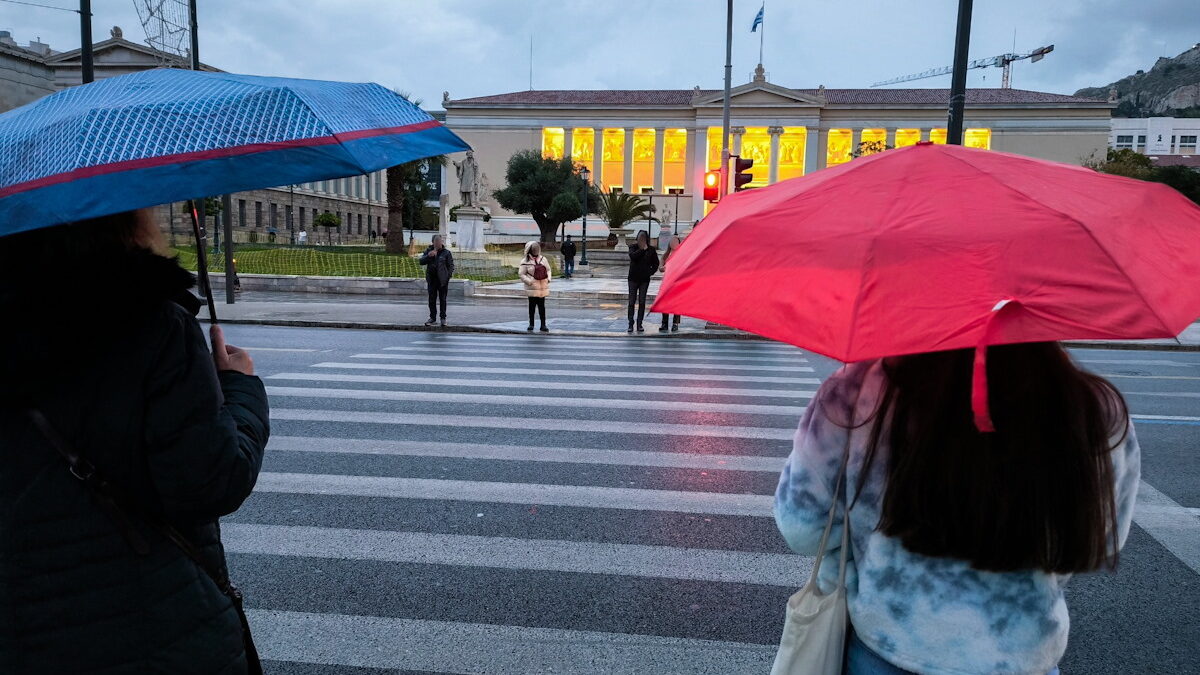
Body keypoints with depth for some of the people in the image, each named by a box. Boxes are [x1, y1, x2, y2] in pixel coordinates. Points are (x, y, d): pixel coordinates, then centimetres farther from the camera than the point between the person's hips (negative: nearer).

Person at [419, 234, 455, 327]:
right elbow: (421, 261, 2)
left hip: (442, 280, -3)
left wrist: (448, 276, -10)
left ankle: (443, 319, 11)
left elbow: (451, 266, 1)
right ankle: (433, 319, 15)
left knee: (442, 300, 2)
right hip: (431, 279, 3)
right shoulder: (428, 251, 8)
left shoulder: (446, 252, 0)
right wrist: (428, 256, -14)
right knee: (432, 300, 6)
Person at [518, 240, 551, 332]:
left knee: (542, 306, 6)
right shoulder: (525, 261, -5)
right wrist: (529, 281, -16)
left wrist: (548, 279, 1)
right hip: (532, 287, -3)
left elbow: (548, 270, 17)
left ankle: (543, 325, 10)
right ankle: (531, 324, 16)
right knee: (532, 305, 5)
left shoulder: (543, 259, 8)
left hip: (543, 287, 3)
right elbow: (521, 274, -7)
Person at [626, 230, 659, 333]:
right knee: (632, 302, -2)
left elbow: (656, 263, 13)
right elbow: (632, 256, -22)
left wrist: (650, 272, 1)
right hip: (633, 278, -1)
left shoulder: (651, 250, 3)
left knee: (642, 302, 2)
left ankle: (639, 324, 8)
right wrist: (643, 249, -21)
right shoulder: (633, 247, 0)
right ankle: (630, 324, 2)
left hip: (644, 279, 1)